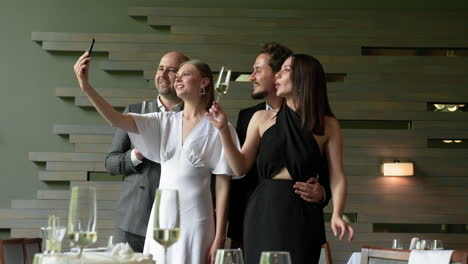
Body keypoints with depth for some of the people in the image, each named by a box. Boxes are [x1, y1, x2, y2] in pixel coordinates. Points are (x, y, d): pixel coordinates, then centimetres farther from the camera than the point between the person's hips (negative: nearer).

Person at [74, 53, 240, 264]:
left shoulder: (218, 128, -4)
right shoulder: (165, 121, 9)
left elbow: (223, 186, -5)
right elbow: (116, 119, -3)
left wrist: (219, 239, -8)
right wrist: (86, 86, -15)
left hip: (194, 222, -4)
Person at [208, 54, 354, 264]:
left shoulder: (328, 126, 1)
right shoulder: (262, 119, 7)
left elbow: (337, 177, -4)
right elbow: (240, 167, 5)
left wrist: (337, 215, -20)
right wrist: (223, 130, -5)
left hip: (302, 216, -2)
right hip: (263, 213, 2)